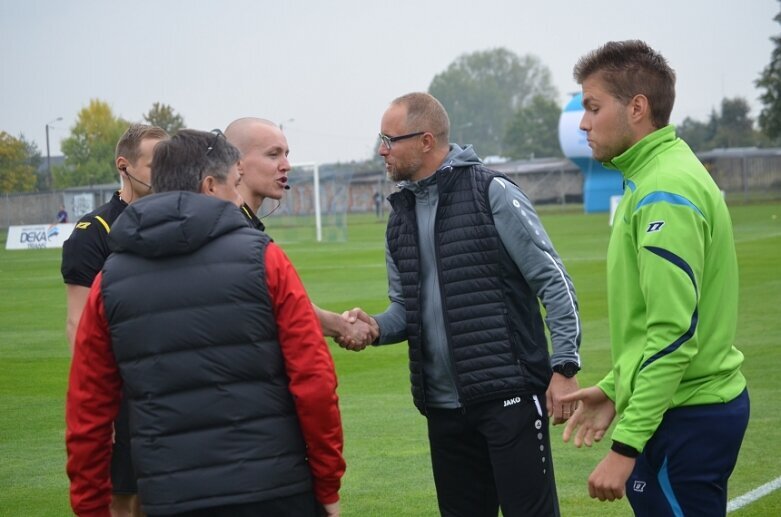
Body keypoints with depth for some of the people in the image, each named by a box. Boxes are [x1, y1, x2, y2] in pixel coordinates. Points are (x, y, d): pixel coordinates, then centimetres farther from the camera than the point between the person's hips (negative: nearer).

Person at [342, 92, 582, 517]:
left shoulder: (492, 193, -7)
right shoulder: (401, 215, 12)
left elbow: (553, 280, -8)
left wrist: (565, 367, -14)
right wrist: (376, 326, -4)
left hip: (508, 395, -7)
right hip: (444, 405, 7)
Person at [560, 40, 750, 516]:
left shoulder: (664, 191, -18)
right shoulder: (655, 177, 12)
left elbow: (674, 335, -23)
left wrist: (625, 446, -22)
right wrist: (615, 388, 18)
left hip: (685, 420, -10)